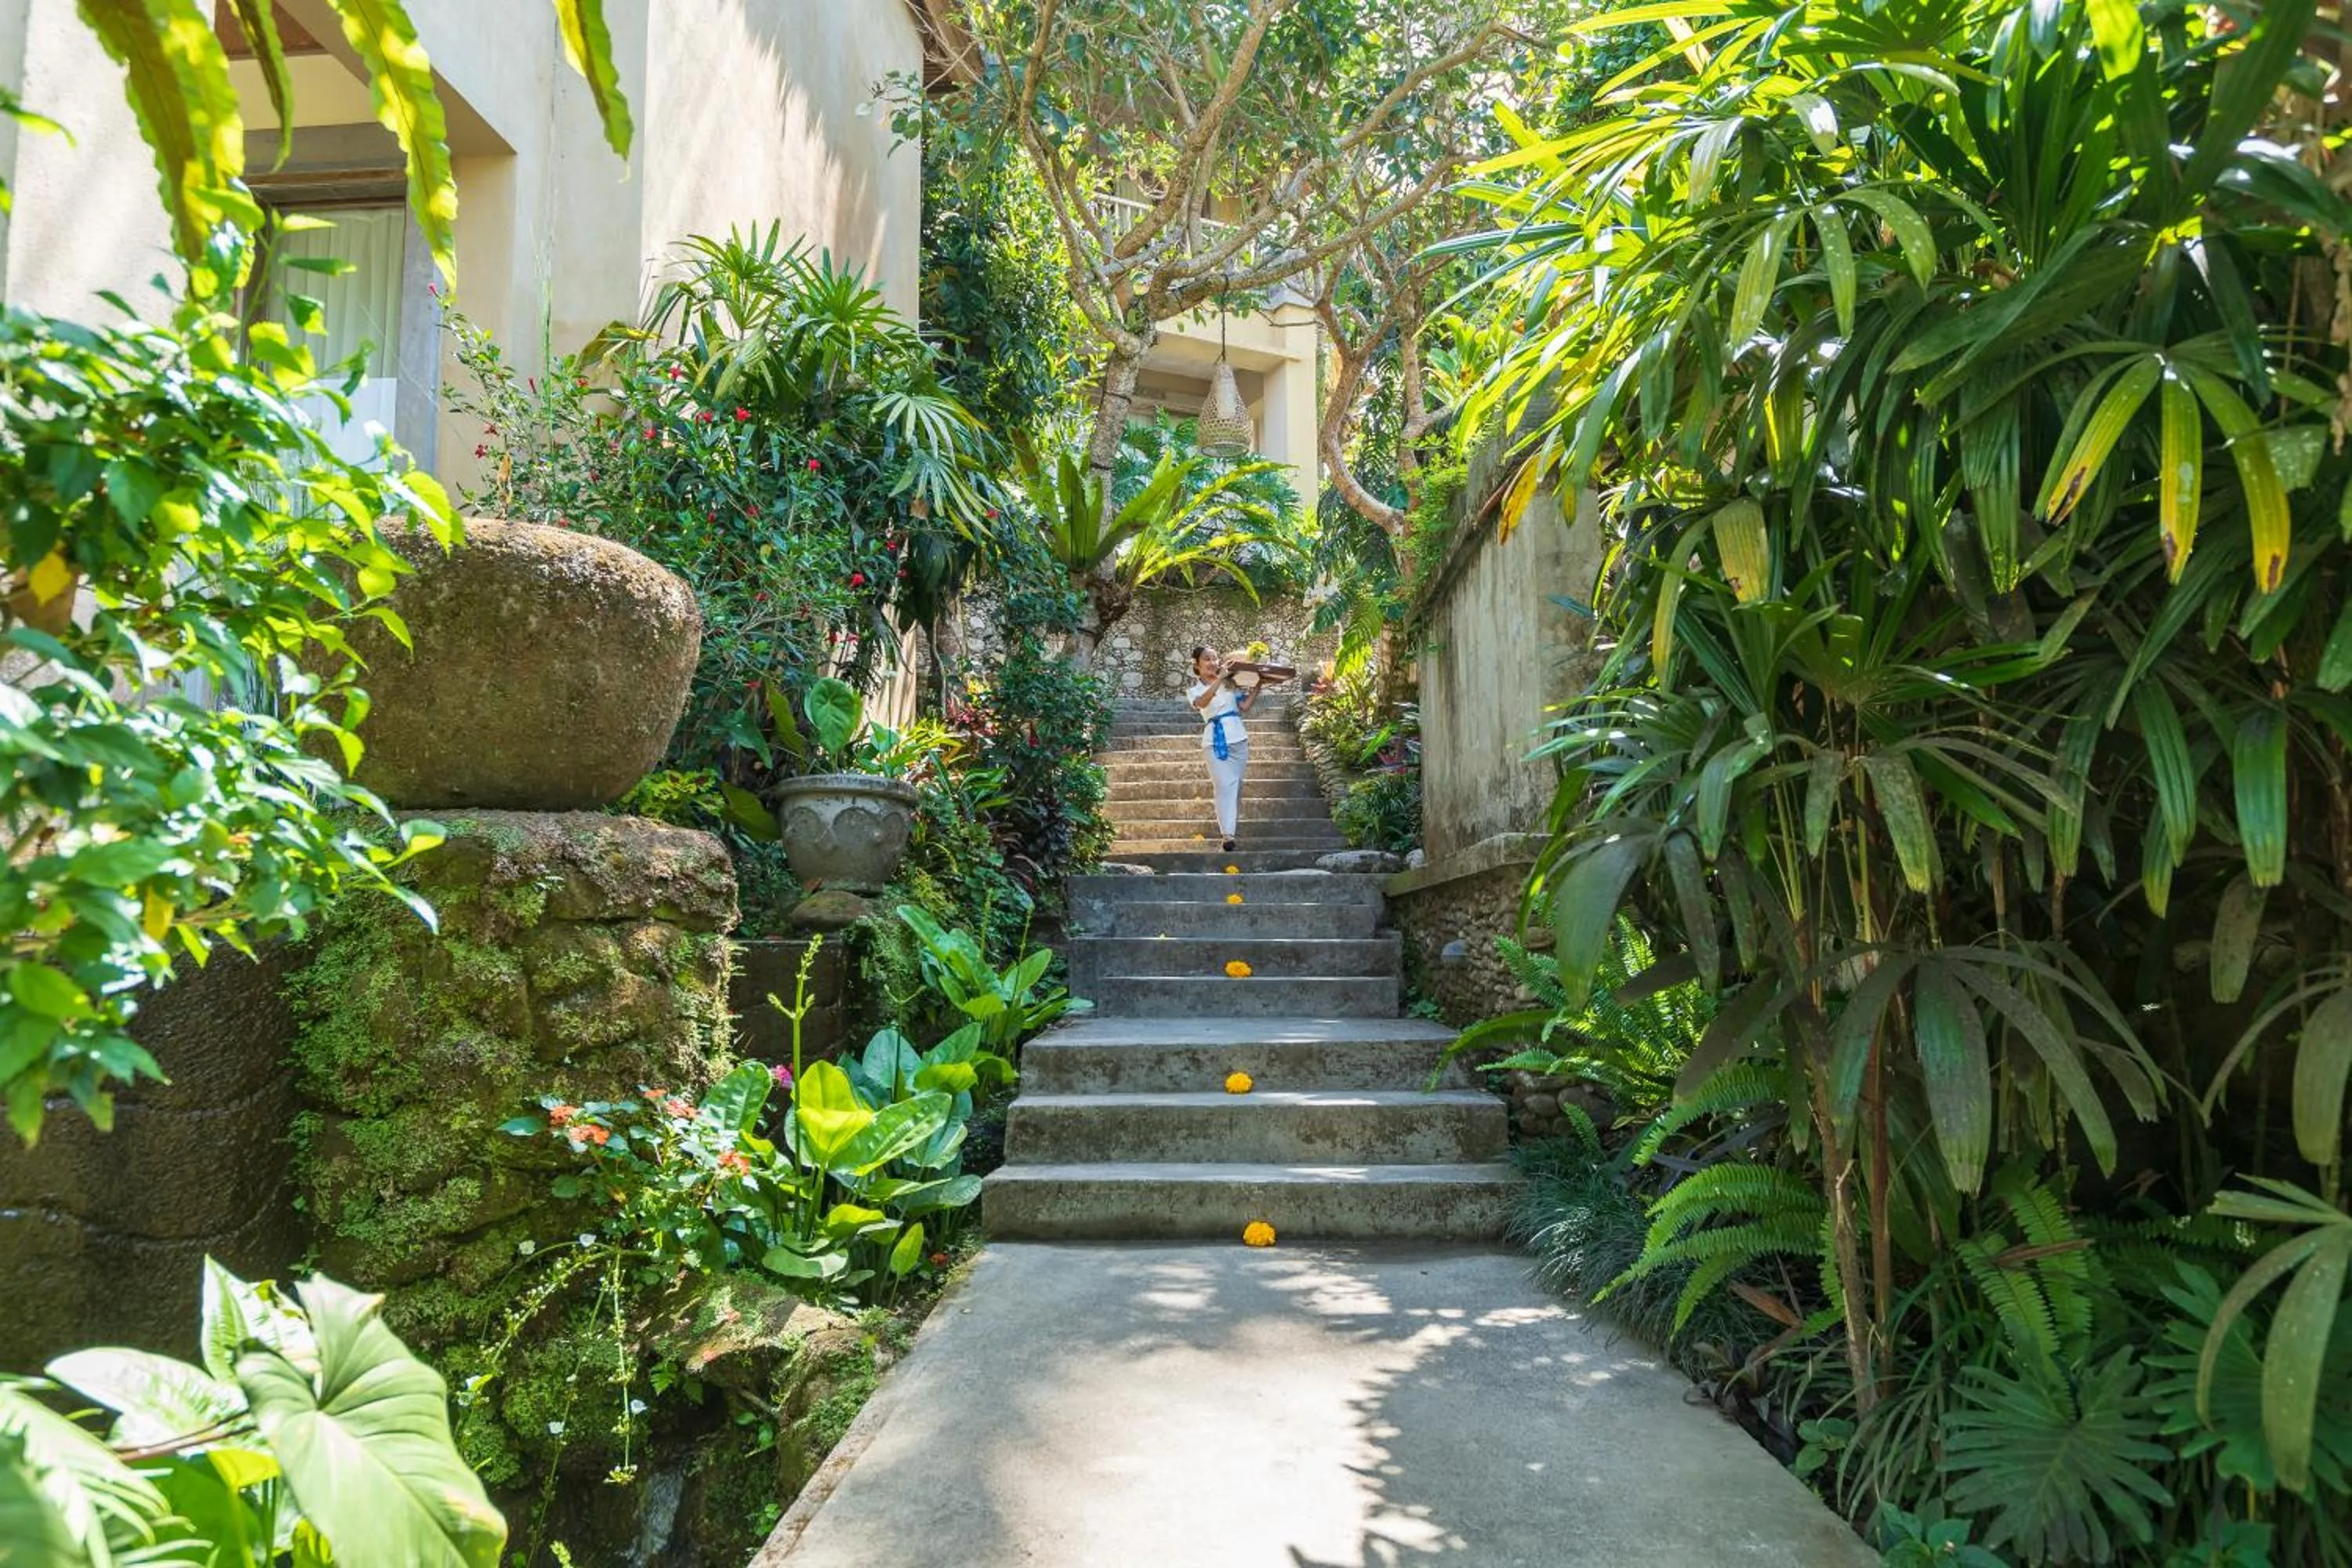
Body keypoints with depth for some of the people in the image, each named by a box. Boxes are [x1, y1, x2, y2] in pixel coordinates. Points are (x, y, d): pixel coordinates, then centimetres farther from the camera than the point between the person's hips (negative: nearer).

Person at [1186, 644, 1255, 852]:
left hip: (1238, 737, 4)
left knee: (1236, 784, 7)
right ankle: (1228, 833, -17)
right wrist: (1219, 678, -29)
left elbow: (1245, 706, 7)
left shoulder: (1230, 682, 11)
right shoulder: (1195, 690, 2)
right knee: (1225, 785, -12)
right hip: (1215, 740, -4)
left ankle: (1233, 824, 19)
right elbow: (1202, 702, -22)